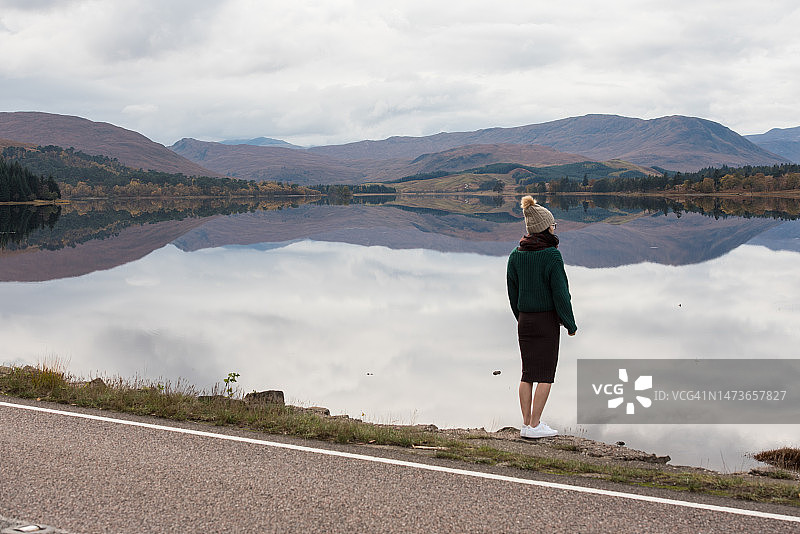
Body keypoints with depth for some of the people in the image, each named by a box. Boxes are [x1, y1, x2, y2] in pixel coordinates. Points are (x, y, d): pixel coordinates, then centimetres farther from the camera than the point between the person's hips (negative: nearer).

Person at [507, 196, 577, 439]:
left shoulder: (516, 255, 3)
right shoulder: (552, 255, -14)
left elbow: (512, 291, 9)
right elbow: (560, 292, -13)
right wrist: (570, 324, -4)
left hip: (524, 320, 6)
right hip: (547, 320, -6)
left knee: (528, 373, 11)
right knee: (545, 374, 1)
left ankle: (526, 423, 13)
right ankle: (535, 425, 1)